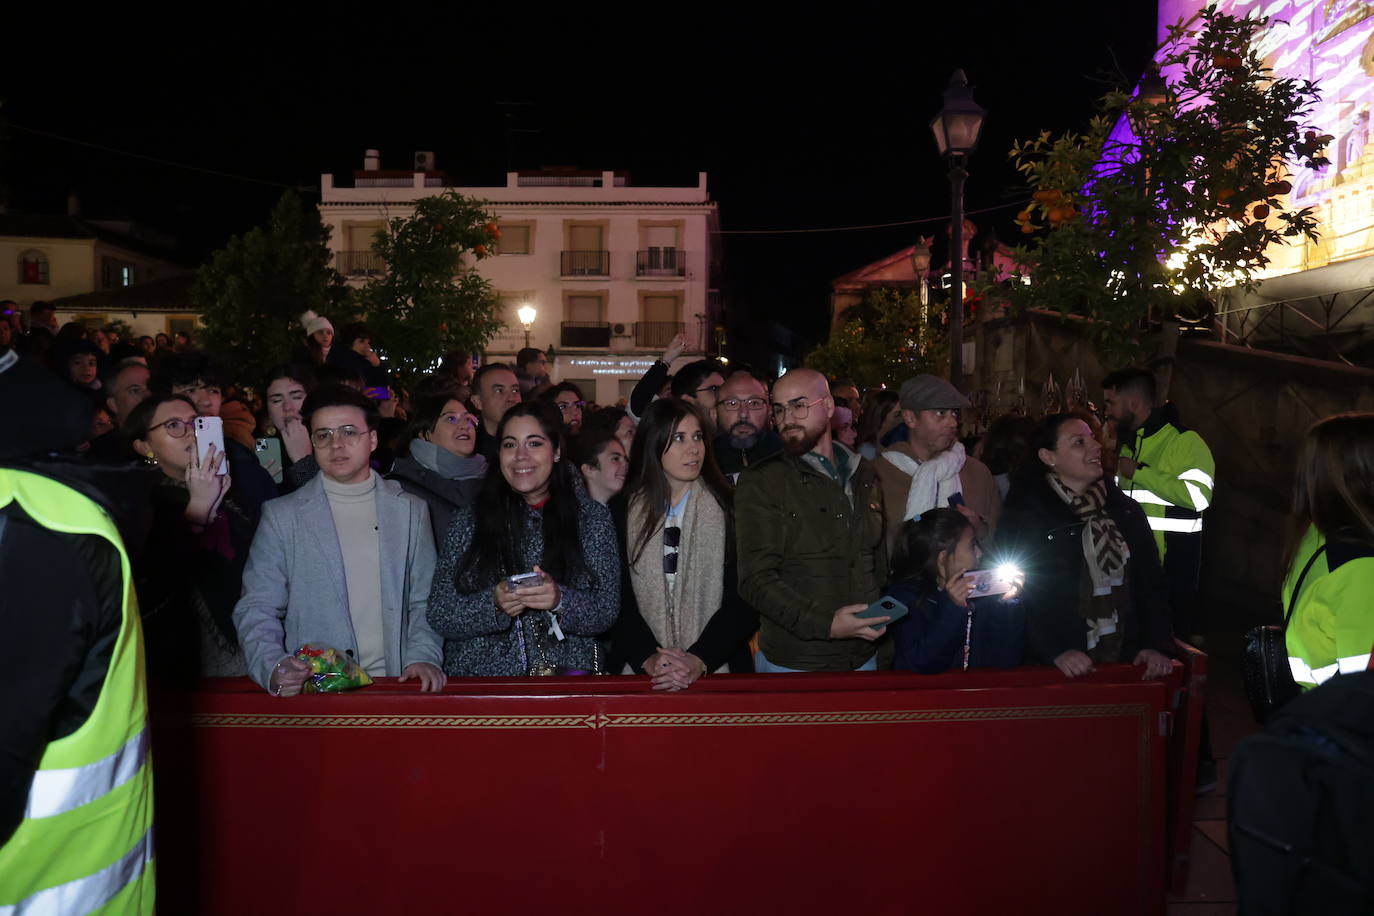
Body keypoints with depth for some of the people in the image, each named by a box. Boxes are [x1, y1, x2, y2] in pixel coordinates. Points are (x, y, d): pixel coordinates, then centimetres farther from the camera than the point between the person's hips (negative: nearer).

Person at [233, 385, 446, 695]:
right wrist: (273, 667, -15)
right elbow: (257, 609, 3)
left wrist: (424, 657, -5)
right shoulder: (281, 516, 6)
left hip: (393, 685, 1)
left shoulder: (411, 511, 11)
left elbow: (424, 601, 12)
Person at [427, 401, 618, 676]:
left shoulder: (592, 517, 7)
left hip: (565, 677, -2)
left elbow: (606, 613, 1)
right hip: (481, 679, 3)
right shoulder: (468, 521, 7)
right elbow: (439, 617, 2)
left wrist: (560, 600, -17)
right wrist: (493, 604, -15)